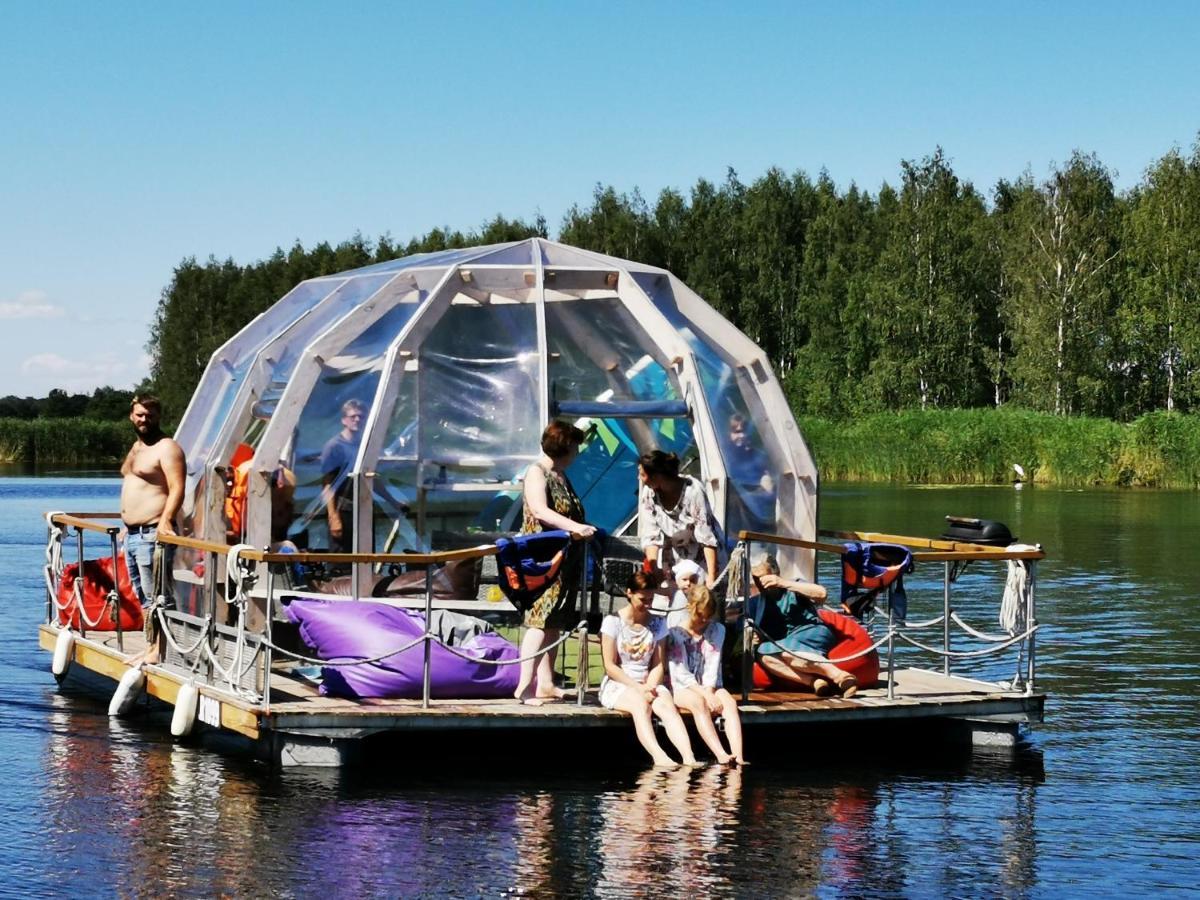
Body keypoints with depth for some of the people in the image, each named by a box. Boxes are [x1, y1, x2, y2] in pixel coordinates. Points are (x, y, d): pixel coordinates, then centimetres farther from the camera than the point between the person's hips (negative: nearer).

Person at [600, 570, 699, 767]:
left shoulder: (657, 624, 12)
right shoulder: (613, 621, -1)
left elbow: (658, 664, 8)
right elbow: (610, 666, -6)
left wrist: (650, 687, -14)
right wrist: (638, 688, -17)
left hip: (648, 684, 3)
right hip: (617, 686, -3)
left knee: (667, 705, -30)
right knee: (640, 704, -37)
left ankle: (689, 760, -49)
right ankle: (659, 758, -57)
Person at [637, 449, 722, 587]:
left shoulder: (693, 491, -27)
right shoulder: (648, 494, -14)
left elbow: (707, 537, -27)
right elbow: (651, 537, -12)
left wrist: (711, 576, -31)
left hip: (700, 554, -4)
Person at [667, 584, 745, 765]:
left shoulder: (717, 630, 7)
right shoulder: (675, 633, -4)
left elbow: (712, 668, 0)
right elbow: (680, 673, -12)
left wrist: (709, 691, -18)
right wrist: (705, 695, -22)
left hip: (708, 687, 4)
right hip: (682, 687, -4)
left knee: (730, 702, -27)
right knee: (698, 702, -36)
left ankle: (738, 755, -45)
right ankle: (721, 755, -50)